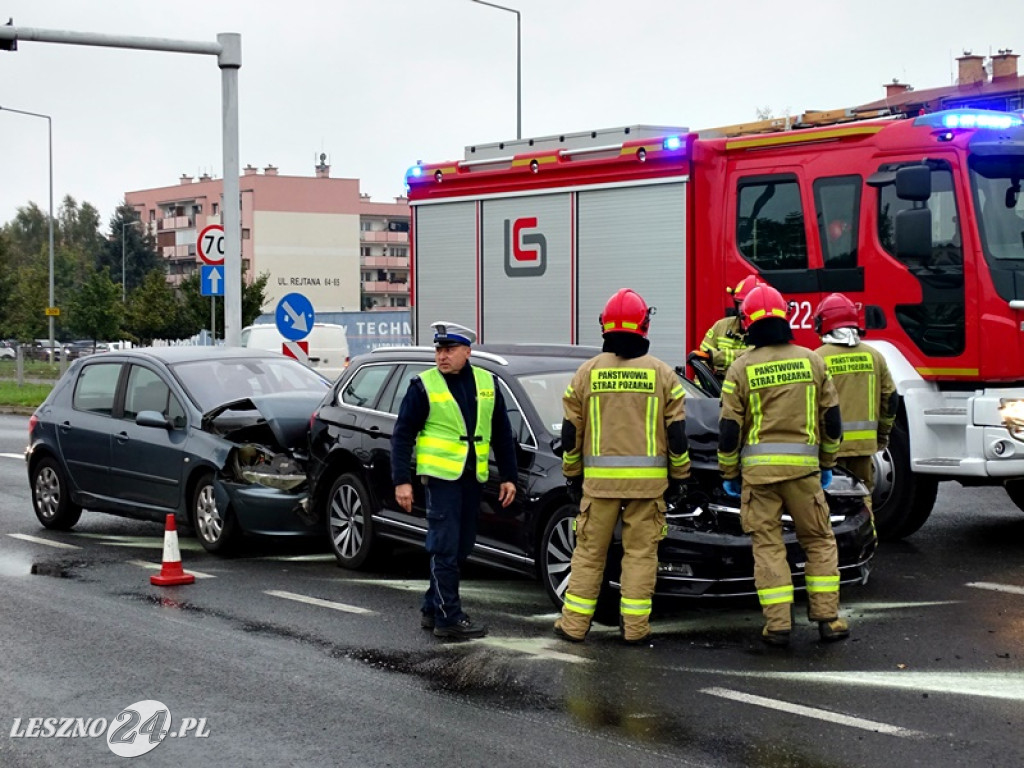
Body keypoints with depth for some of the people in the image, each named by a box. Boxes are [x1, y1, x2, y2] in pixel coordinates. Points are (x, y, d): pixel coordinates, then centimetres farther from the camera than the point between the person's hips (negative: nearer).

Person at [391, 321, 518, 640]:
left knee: (461, 548, 11)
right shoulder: (423, 386, -4)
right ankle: (448, 618, -2)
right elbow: (402, 435, -3)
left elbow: (502, 433, 15)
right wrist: (401, 480, -10)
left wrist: (508, 476, 11)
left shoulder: (487, 383, 9)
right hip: (440, 475, -5)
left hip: (473, 478, 6)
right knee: (445, 549, -6)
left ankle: (432, 609, 22)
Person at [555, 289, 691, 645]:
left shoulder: (588, 372, 2)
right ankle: (635, 627, 5)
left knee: (589, 551, 8)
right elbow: (677, 432, 1)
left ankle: (574, 624, 10)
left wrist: (572, 475, 16)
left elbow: (571, 432, 5)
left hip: (599, 479, 1)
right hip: (648, 480, -1)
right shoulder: (661, 373, 0)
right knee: (641, 553, 6)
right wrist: (679, 477, 11)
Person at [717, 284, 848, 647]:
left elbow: (729, 430, -2)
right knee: (819, 540, 12)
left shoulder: (741, 368, -2)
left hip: (758, 467, -1)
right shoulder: (811, 361, 4)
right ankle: (826, 617, 9)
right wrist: (827, 464, 20)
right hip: (803, 465, 1)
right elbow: (832, 419, 8)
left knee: (767, 543, 4)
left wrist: (730, 474, 10)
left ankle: (778, 624, 1)